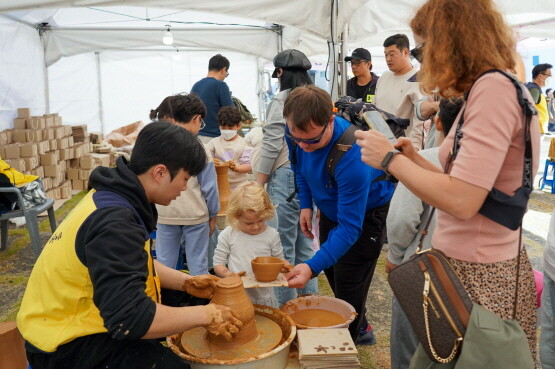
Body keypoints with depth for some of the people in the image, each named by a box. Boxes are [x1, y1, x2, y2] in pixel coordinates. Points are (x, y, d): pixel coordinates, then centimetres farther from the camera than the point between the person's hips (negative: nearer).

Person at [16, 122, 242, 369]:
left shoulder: (115, 196, 0)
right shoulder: (115, 222, -29)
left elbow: (136, 264, 14)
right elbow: (130, 320, -34)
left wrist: (186, 282, 4)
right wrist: (205, 315, -23)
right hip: (68, 345, -10)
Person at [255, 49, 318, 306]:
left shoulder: (281, 100, -8)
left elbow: (271, 146, -12)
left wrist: (258, 184, -6)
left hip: (286, 175, -7)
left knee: (284, 245, 2)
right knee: (306, 241, 17)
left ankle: (285, 304, 12)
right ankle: (308, 295, 28)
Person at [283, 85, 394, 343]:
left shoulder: (352, 157, -42)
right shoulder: (296, 133, -21)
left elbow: (349, 227, -38)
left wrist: (312, 267, -46)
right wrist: (306, 204, -3)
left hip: (367, 213, -7)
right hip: (330, 207, 7)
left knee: (348, 286, -3)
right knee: (331, 272, 19)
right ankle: (361, 329, 42)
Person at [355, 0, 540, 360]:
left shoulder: (494, 88, -18)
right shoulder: (486, 90, 12)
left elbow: (462, 202, -25)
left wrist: (390, 158, -14)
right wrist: (414, 159, 8)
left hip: (480, 276, -9)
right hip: (470, 263, 9)